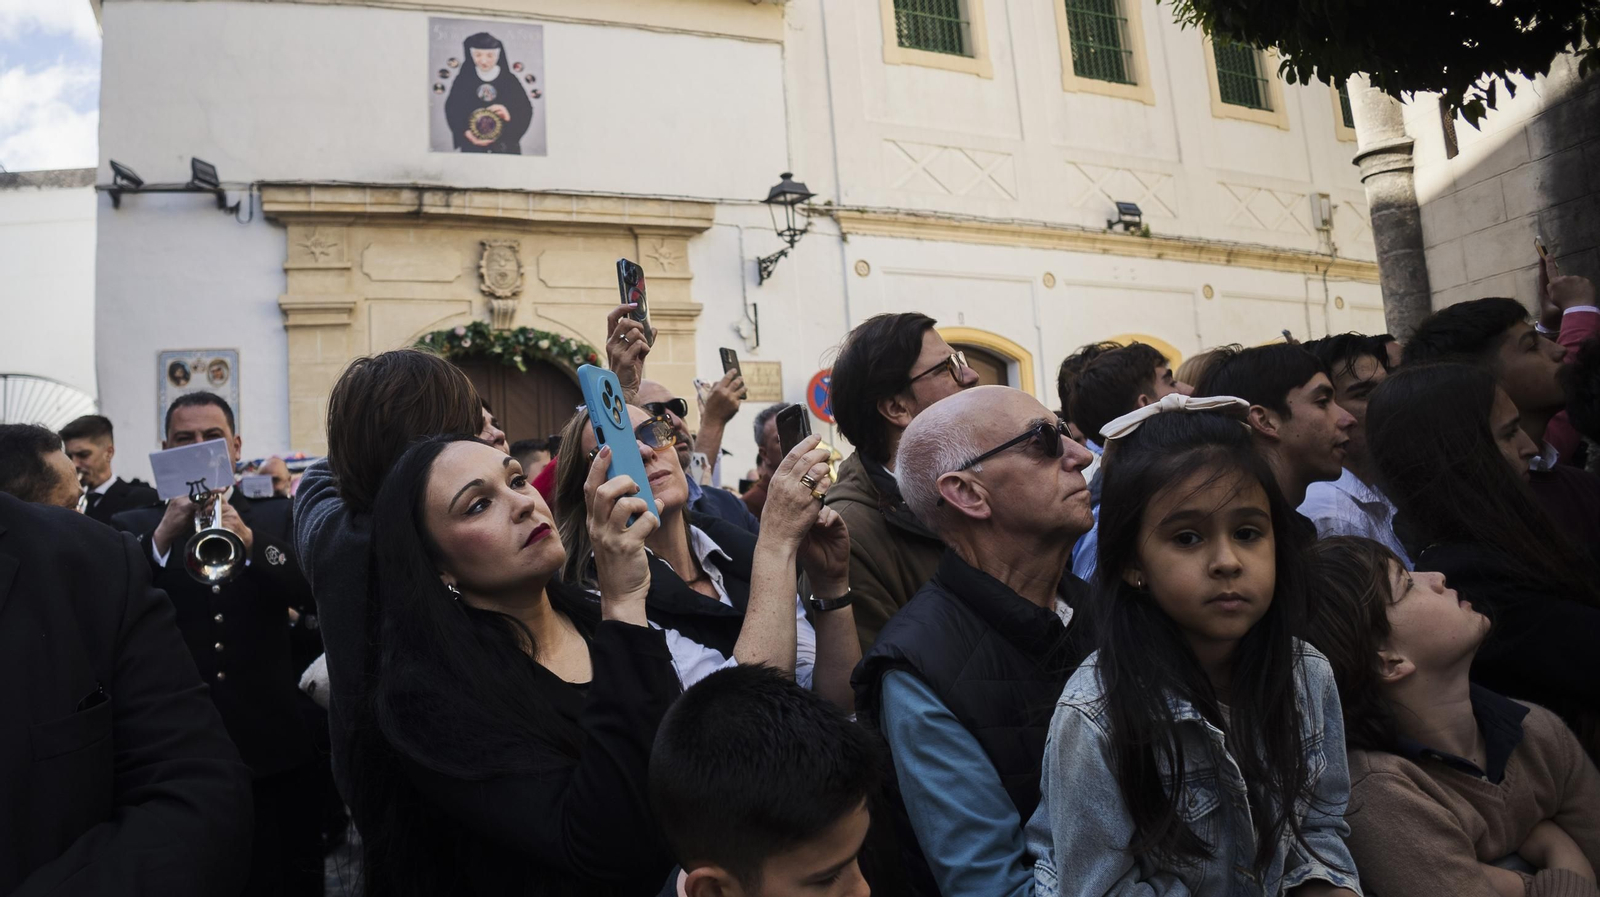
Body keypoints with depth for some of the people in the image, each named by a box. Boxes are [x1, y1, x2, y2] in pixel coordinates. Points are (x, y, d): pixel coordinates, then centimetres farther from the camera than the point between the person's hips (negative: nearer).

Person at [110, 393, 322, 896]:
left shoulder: (276, 518, 6)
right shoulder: (135, 527, 6)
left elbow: (315, 596, -7)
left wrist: (251, 541, -22)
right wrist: (162, 536, -20)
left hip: (273, 750, 0)